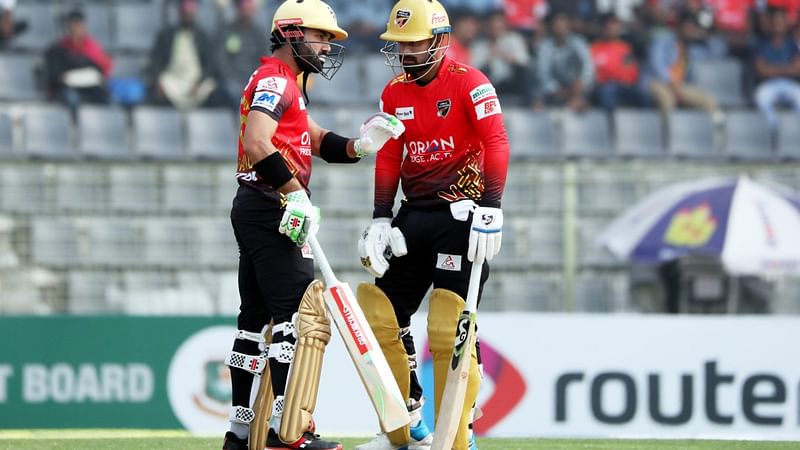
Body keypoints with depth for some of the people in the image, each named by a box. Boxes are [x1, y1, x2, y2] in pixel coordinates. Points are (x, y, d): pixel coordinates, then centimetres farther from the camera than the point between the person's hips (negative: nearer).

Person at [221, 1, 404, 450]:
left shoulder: (286, 85, 23)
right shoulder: (275, 79, -10)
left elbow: (317, 141, 20)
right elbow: (256, 144, -25)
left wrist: (360, 145, 2)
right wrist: (297, 195, -28)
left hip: (254, 211, 11)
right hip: (269, 208, -11)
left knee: (258, 319, 13)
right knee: (304, 317, -14)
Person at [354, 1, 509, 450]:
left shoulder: (470, 83, -9)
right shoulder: (394, 93, 12)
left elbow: (496, 144, -17)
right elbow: (388, 159, 14)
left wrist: (490, 208, -26)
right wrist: (381, 220, 6)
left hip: (460, 214, -7)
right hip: (415, 214, 7)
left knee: (450, 328, -11)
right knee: (379, 315, 5)